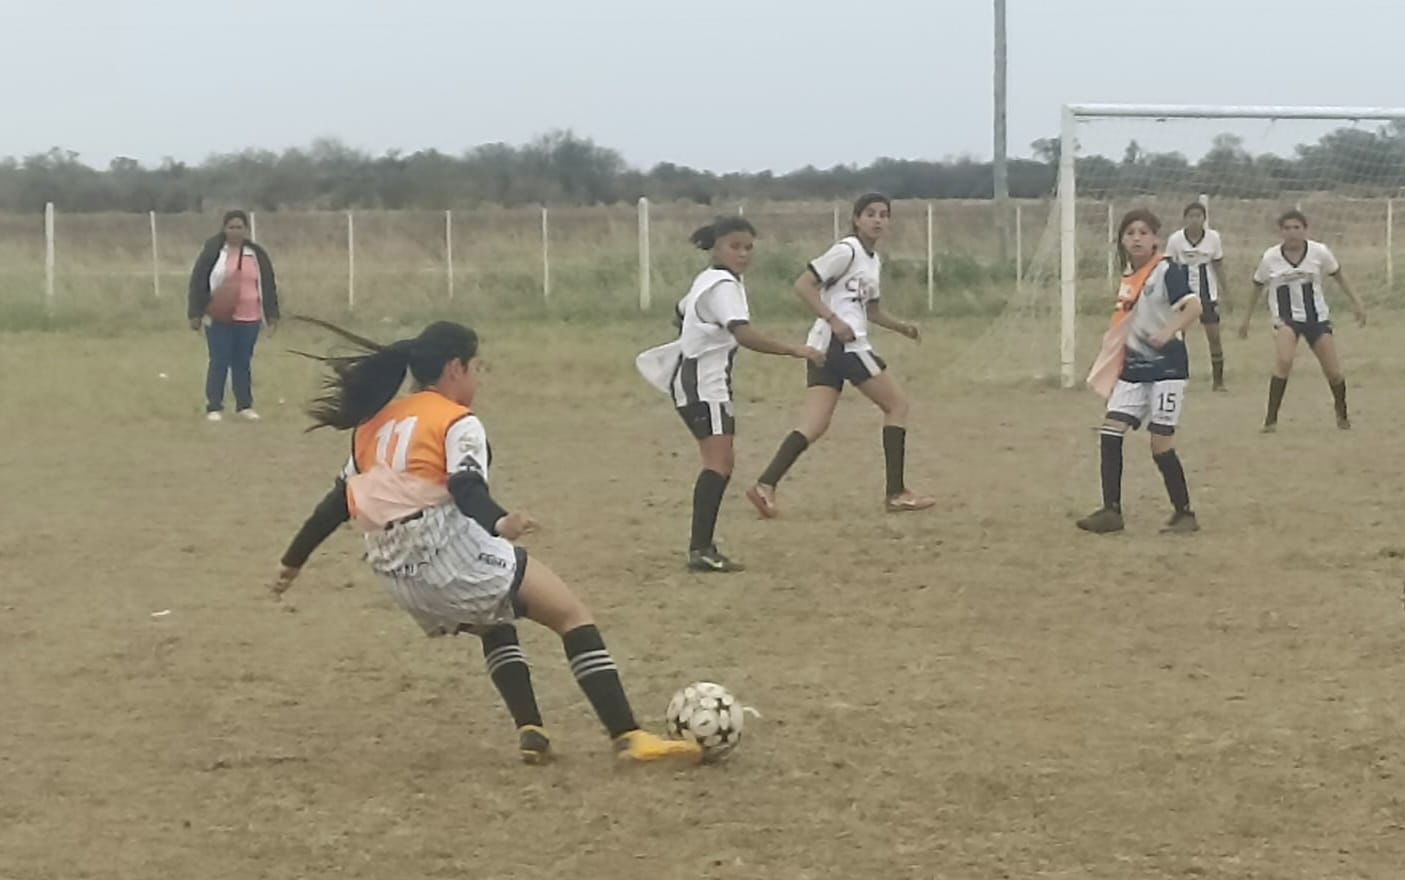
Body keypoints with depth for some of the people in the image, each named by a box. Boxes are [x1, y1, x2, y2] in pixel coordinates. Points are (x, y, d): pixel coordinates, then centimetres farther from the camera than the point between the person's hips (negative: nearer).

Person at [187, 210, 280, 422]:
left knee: (244, 362, 9)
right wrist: (195, 314, -8)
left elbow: (269, 284, 13)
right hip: (219, 318, -3)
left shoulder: (257, 254, 6)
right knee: (219, 362, -3)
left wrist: (272, 314, 10)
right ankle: (214, 407, 3)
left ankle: (245, 405, 18)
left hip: (249, 319, 3)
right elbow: (198, 282, -4)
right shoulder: (213, 251, -5)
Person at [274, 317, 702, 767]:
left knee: (495, 621, 33)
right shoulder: (457, 422, -2)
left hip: (398, 575, 8)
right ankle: (628, 736, -11)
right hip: (451, 555, -8)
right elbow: (467, 489, -20)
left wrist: (293, 562, 30)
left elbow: (339, 502, 22)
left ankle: (530, 733, 17)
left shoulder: (373, 425, 18)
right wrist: (499, 524, -37)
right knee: (572, 615, 0)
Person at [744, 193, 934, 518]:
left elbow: (871, 309, 32)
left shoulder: (873, 260, 21)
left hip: (826, 347, 9)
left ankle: (766, 485, -16)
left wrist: (901, 326, 16)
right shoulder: (847, 251, -7)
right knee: (897, 404, 1)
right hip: (841, 342, -9)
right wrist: (834, 320, -20)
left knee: (814, 427, -2)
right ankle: (896, 493, 3)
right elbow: (803, 285, -13)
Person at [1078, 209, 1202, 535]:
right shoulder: (1128, 277, 12)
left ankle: (1185, 514, 7)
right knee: (1110, 431, -3)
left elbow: (1194, 306, -22)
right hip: (1135, 367, 7)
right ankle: (1111, 511, 2)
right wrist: (1113, 367, 21)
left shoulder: (1167, 271, -11)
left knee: (1161, 443, -7)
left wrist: (1169, 333, -35)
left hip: (1166, 365, -7)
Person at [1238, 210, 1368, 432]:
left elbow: (1338, 276, 8)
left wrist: (1356, 301, 8)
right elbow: (1257, 288, 8)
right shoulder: (1270, 258, -8)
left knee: (1334, 373, 1)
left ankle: (1342, 413, 33)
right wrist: (1246, 319, 13)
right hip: (1286, 319, -2)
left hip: (1317, 317, 2)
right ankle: (1271, 420, -19)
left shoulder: (1320, 252, -8)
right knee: (1283, 361, -28)